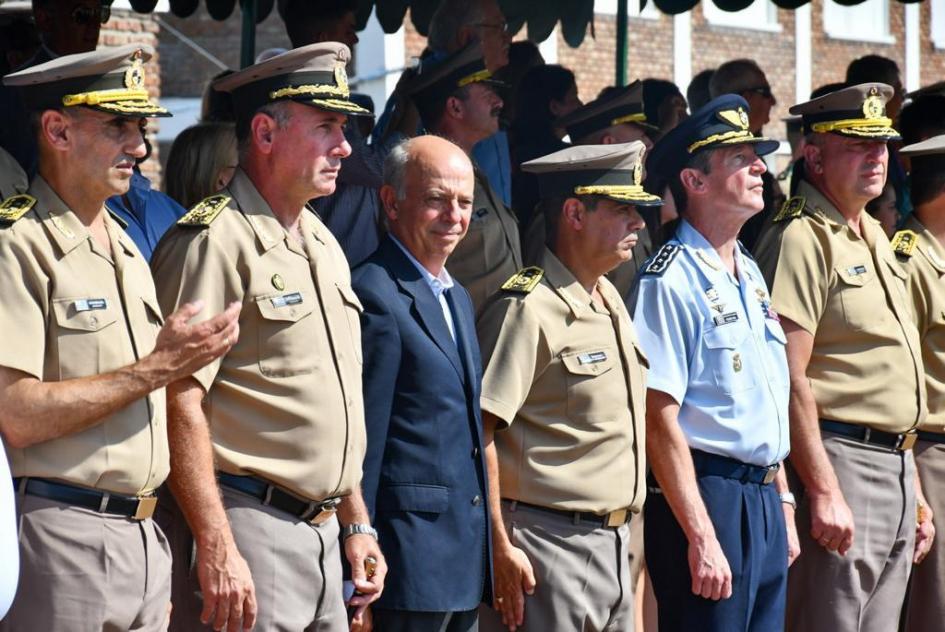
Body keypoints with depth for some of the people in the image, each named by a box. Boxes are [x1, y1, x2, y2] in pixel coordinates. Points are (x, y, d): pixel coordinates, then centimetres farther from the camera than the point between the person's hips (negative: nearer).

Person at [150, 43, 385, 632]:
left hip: (323, 533, 8)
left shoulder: (324, 243, 17)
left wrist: (356, 522, 20)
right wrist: (216, 549, -23)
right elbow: (182, 401, -18)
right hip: (249, 528, -8)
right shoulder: (216, 241, -12)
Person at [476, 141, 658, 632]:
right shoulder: (528, 309, -14)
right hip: (550, 545, -9)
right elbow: (479, 433, -19)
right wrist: (500, 548, -20)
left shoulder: (610, 300, 15)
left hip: (614, 543, 9)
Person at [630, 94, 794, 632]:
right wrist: (701, 537, -20)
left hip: (764, 502, 8)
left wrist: (784, 505, 18)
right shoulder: (671, 280, -13)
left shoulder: (751, 274, 15)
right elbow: (660, 420, -17)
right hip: (708, 501, -8)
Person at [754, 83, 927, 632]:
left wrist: (913, 488, 19)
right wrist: (823, 492, -22)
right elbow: (790, 377, -18)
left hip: (897, 465, 9)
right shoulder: (803, 238, -11)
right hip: (841, 461, -9)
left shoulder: (874, 237, 18)